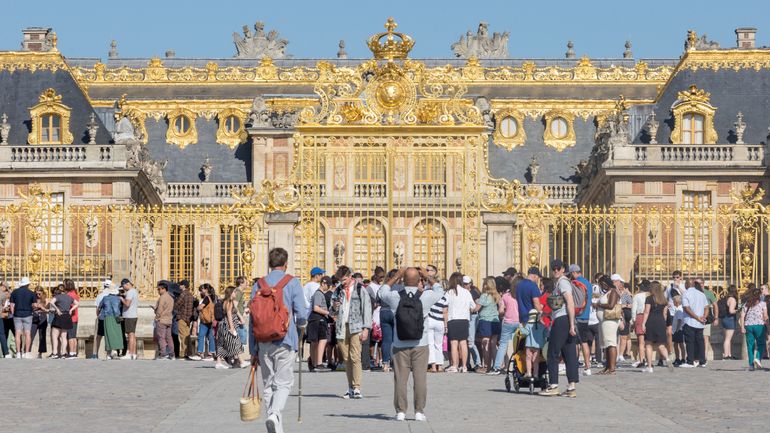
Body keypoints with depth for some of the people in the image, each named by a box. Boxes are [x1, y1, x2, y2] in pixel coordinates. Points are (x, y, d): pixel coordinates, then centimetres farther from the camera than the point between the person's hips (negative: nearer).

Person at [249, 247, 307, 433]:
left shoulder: (258, 285, 6)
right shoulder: (292, 283, -3)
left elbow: (252, 319, 6)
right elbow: (301, 313, -8)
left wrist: (253, 350, 10)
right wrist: (302, 323, 17)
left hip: (263, 342, 3)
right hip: (284, 341, -3)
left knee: (268, 384, 11)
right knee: (283, 382, 1)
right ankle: (275, 413, -25)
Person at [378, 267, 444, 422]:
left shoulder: (395, 297, -7)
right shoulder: (425, 297, -7)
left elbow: (382, 291, 17)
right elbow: (439, 290, 16)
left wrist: (396, 276, 24)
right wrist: (428, 278, 26)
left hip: (400, 346, 0)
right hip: (420, 345, 0)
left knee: (400, 379, 3)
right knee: (420, 379, 3)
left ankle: (400, 412, 5)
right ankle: (419, 412, 4)